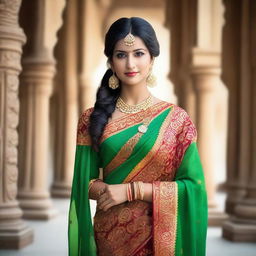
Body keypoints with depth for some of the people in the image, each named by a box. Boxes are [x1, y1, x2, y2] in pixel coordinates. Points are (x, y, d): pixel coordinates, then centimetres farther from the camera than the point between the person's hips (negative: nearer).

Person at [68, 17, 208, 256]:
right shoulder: (93, 119, 0)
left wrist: (131, 190, -16)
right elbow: (85, 183, 0)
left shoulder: (176, 118, -5)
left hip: (160, 237, -1)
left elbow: (192, 185, -9)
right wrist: (108, 191, -19)